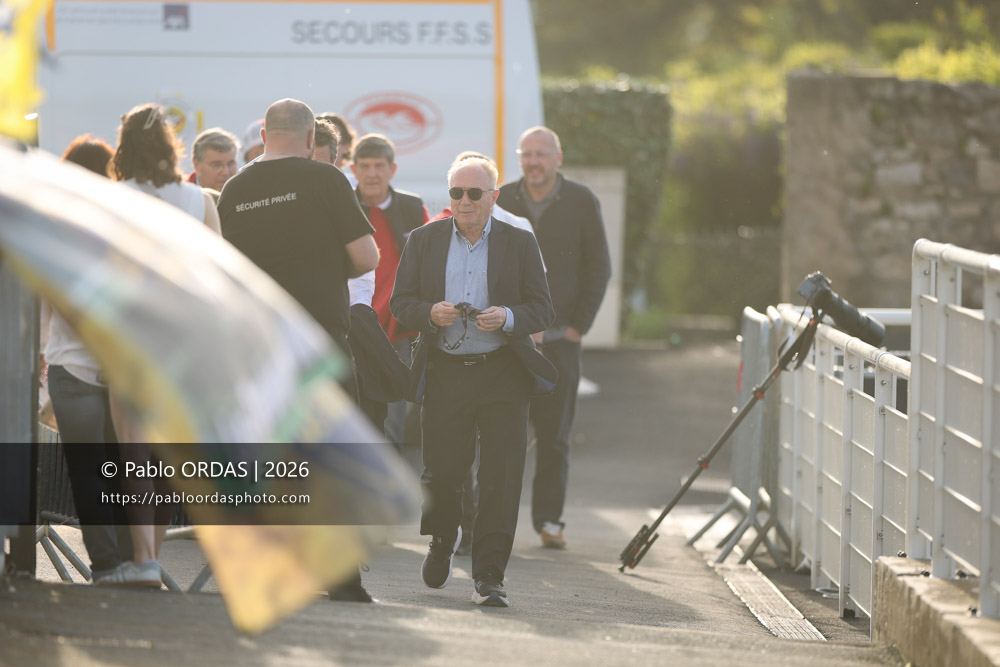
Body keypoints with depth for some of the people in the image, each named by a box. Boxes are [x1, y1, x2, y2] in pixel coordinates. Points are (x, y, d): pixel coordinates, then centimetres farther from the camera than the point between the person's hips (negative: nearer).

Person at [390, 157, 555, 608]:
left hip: (503, 373, -1)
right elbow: (400, 303, 6)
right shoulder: (424, 241, 8)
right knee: (441, 472, 2)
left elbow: (543, 309, 3)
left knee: (501, 476, -7)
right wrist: (431, 314, -15)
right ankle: (442, 541, 34)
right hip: (444, 373, 1)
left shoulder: (520, 244, 6)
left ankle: (489, 576, -3)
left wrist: (508, 317, -18)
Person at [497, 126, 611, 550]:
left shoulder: (581, 203, 4)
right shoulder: (502, 202, 8)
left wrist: (579, 324, -2)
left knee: (555, 435, 1)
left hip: (558, 338, -1)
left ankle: (549, 518, 8)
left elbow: (598, 267, 6)